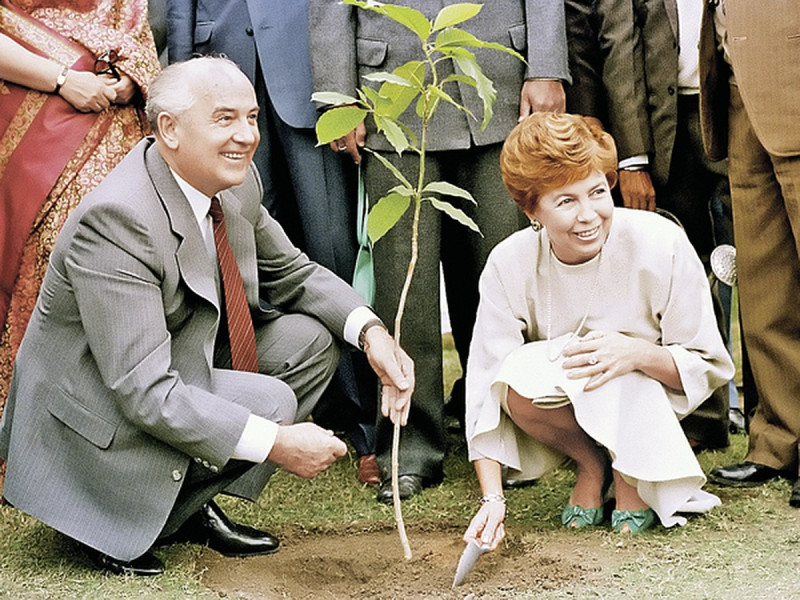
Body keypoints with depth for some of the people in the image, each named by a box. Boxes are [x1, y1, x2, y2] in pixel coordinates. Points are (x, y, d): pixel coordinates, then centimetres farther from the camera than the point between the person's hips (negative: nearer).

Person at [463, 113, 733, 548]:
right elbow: (485, 387, -19)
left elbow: (709, 367, -14)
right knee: (519, 377, -33)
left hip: (646, 398, -2)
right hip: (565, 405, 2)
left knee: (614, 380, -37)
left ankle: (632, 475, -2)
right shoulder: (510, 266, -18)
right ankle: (591, 465, -1)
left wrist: (638, 353, -35)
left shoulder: (660, 245, -22)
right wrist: (492, 499, -30)